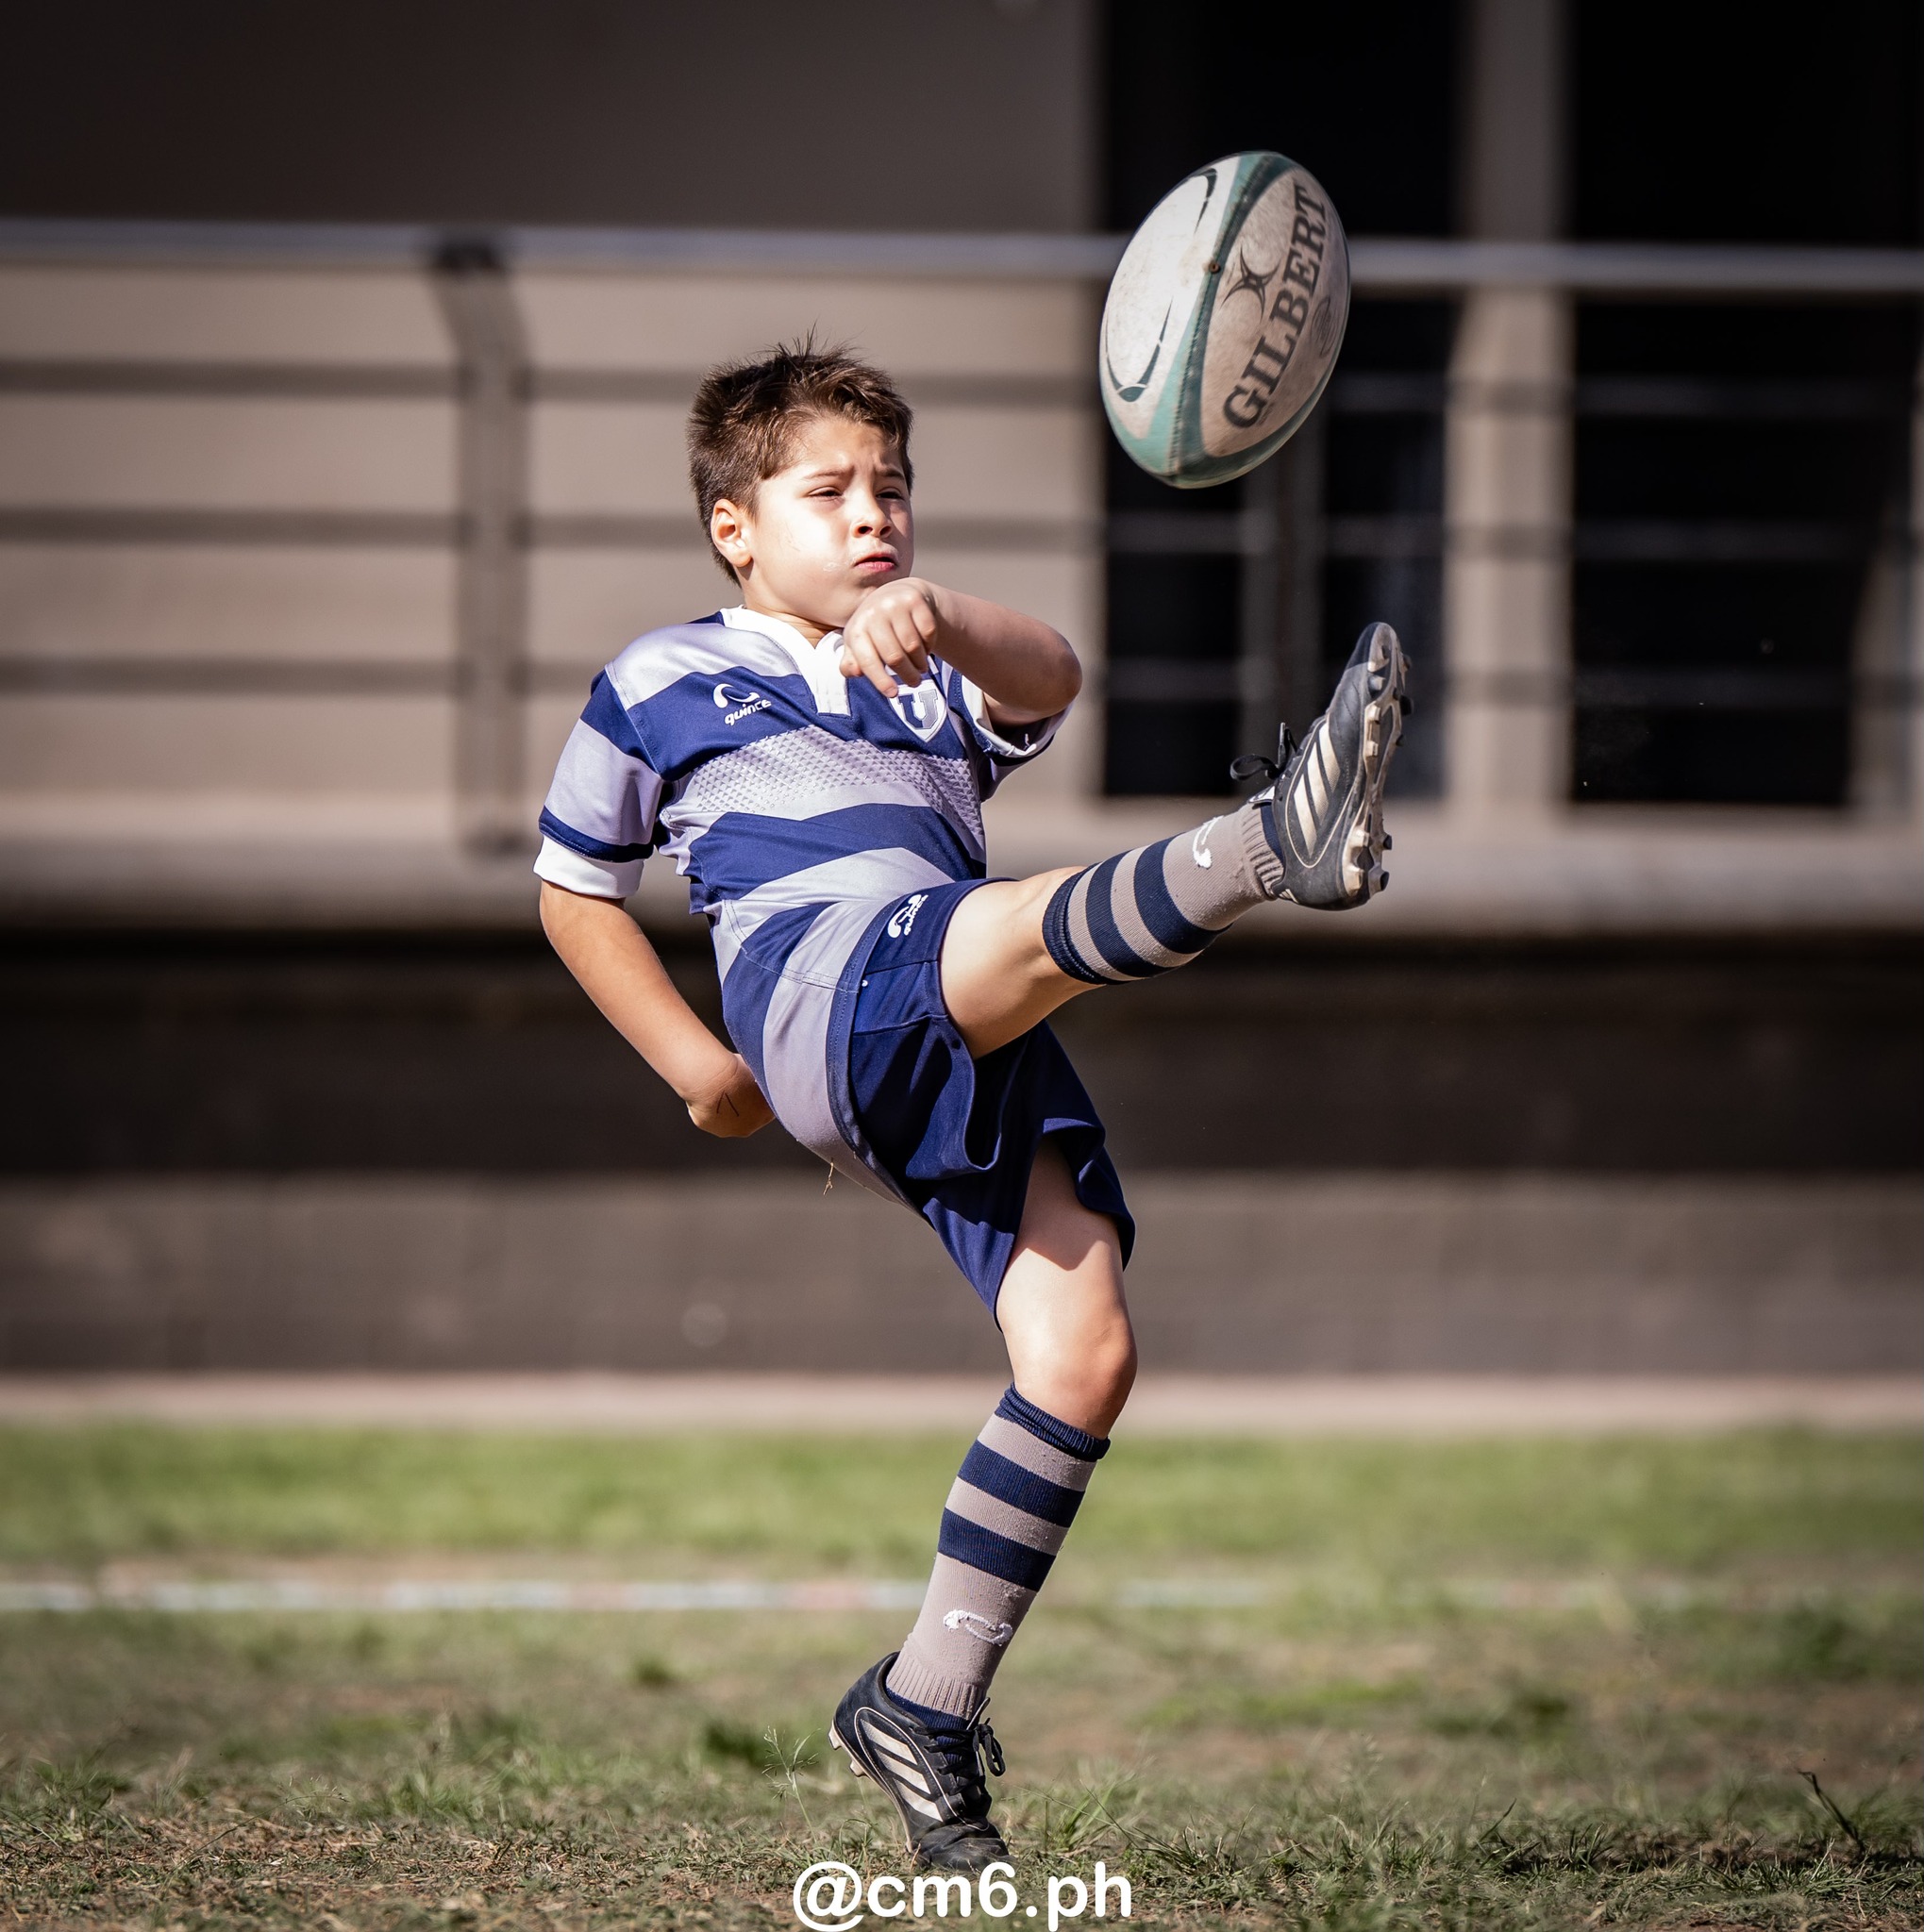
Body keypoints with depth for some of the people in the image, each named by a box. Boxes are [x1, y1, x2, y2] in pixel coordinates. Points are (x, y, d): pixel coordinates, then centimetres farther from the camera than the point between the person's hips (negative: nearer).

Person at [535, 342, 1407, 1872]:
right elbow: (574, 887, 31)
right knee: (1023, 922, -36)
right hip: (825, 986, -5)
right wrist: (691, 1061, 18)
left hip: (984, 1062, 5)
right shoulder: (665, 684, 26)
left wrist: (942, 619, -16)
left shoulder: (934, 683, 34)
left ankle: (928, 1703, -3)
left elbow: (1051, 681, 9)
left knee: (1084, 1354, -11)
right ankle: (1274, 843, -66)